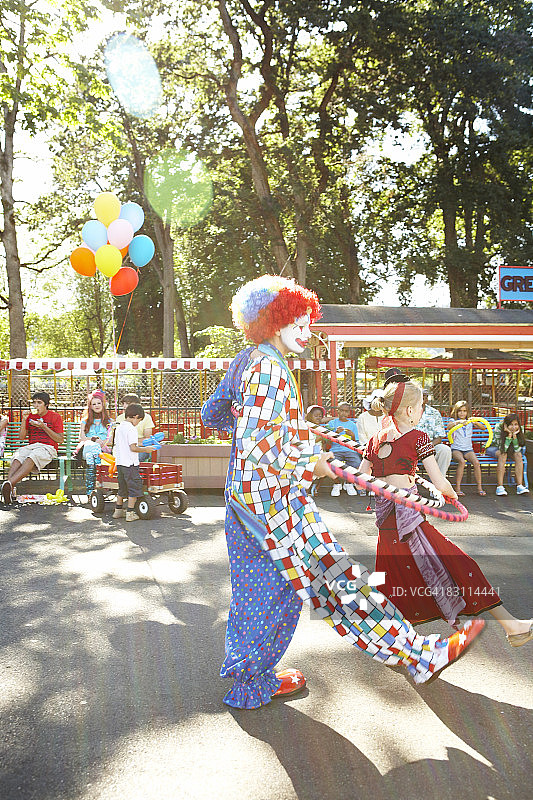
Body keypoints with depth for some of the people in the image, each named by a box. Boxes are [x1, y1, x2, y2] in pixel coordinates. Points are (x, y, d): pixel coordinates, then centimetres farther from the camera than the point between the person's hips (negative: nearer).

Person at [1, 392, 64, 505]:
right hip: (31, 446, 4)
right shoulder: (30, 416, 19)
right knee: (17, 456, -33)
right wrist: (24, 420, -1)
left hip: (48, 448, -3)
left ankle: (10, 483, -57)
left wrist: (43, 427, -9)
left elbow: (60, 440, 1)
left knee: (32, 456, -38)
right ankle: (10, 490, -49)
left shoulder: (55, 417, 8)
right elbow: (22, 436, 14)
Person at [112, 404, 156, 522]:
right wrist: (145, 449, -7)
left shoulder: (118, 428, 12)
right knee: (134, 487, 0)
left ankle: (118, 510, 26)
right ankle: (130, 513, 0)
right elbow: (133, 448, -20)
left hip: (119, 462, 8)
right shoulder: (131, 429, -15)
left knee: (122, 487, 19)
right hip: (130, 463, -8)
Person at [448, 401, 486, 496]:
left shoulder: (470, 422, 15)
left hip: (468, 449, 3)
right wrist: (458, 422, -33)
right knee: (461, 461, -33)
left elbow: (483, 427, 1)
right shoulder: (453, 420, 8)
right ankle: (457, 488, -27)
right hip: (456, 449, -3)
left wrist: (475, 422, -18)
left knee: (476, 462, -26)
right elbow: (449, 427, -16)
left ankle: (479, 487, -16)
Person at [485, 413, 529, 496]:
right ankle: (500, 487, -36)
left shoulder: (519, 430, -17)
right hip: (494, 448, -4)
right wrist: (509, 435, -38)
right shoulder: (498, 427, -28)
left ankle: (519, 486, -28)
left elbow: (517, 450, -22)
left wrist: (514, 435, -34)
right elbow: (502, 449, -31)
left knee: (518, 455, -26)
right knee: (503, 455, -34)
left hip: (509, 450, 4)